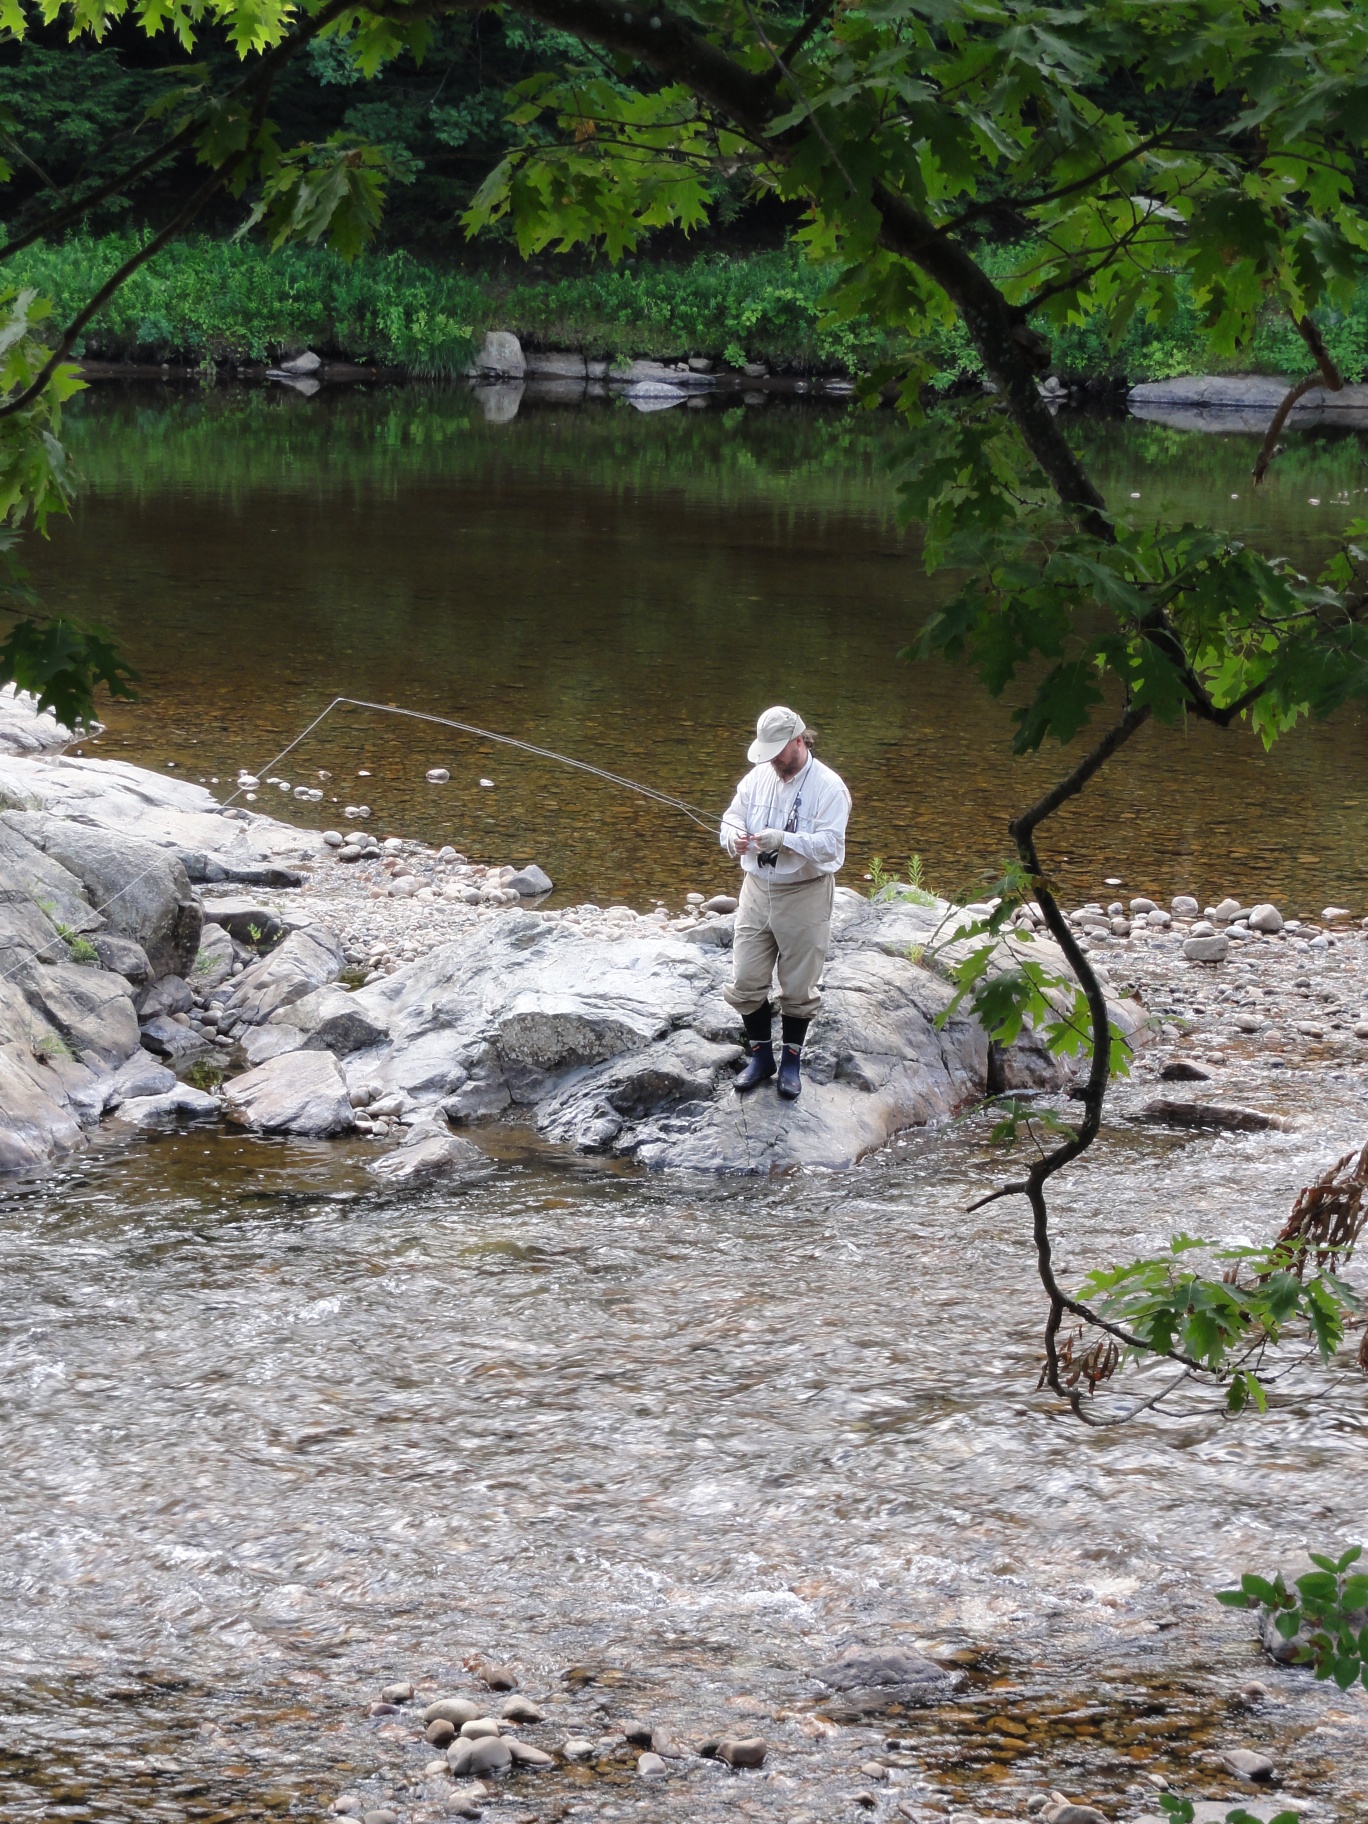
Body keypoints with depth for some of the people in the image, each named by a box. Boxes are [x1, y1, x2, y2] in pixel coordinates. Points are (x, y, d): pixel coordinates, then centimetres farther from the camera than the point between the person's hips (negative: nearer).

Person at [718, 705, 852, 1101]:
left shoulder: (827, 786, -14)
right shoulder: (758, 776, 2)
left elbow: (830, 844, -21)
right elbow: (733, 816, 8)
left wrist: (784, 840, -33)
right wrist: (734, 837, -16)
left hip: (804, 895, -5)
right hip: (757, 890, 5)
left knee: (798, 987, 7)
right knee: (745, 982, 5)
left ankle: (791, 1061, 23)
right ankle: (761, 1056, 23)